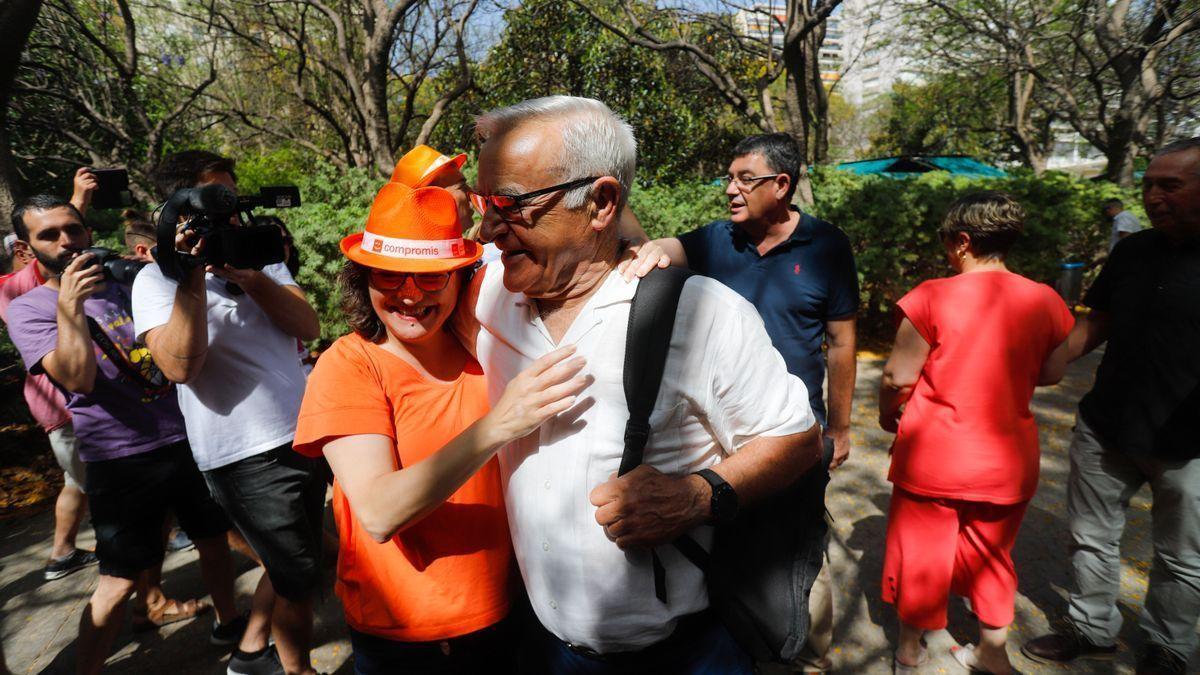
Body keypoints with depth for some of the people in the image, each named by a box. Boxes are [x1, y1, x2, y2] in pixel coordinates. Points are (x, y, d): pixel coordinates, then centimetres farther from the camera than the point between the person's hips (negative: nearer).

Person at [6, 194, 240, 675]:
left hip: (187, 438, 5)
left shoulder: (126, 283, 11)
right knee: (121, 579, 3)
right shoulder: (29, 308, -2)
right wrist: (69, 307, -27)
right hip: (121, 460, -4)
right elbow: (77, 378, -16)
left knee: (214, 539, 16)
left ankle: (230, 622, 36)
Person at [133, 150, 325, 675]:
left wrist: (245, 273, -17)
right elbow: (180, 366, -20)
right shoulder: (158, 279, -5)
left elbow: (308, 328, -5)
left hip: (301, 436, 6)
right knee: (299, 577, 6)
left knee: (290, 565, 23)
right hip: (248, 456, -6)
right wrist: (192, 275, -22)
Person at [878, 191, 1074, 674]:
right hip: (1007, 458, 4)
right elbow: (1051, 373, 8)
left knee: (920, 551, 16)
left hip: (933, 454, -3)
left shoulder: (933, 297, -17)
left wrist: (887, 413, 5)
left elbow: (898, 377, -14)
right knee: (991, 554, 23)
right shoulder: (1045, 301, -4)